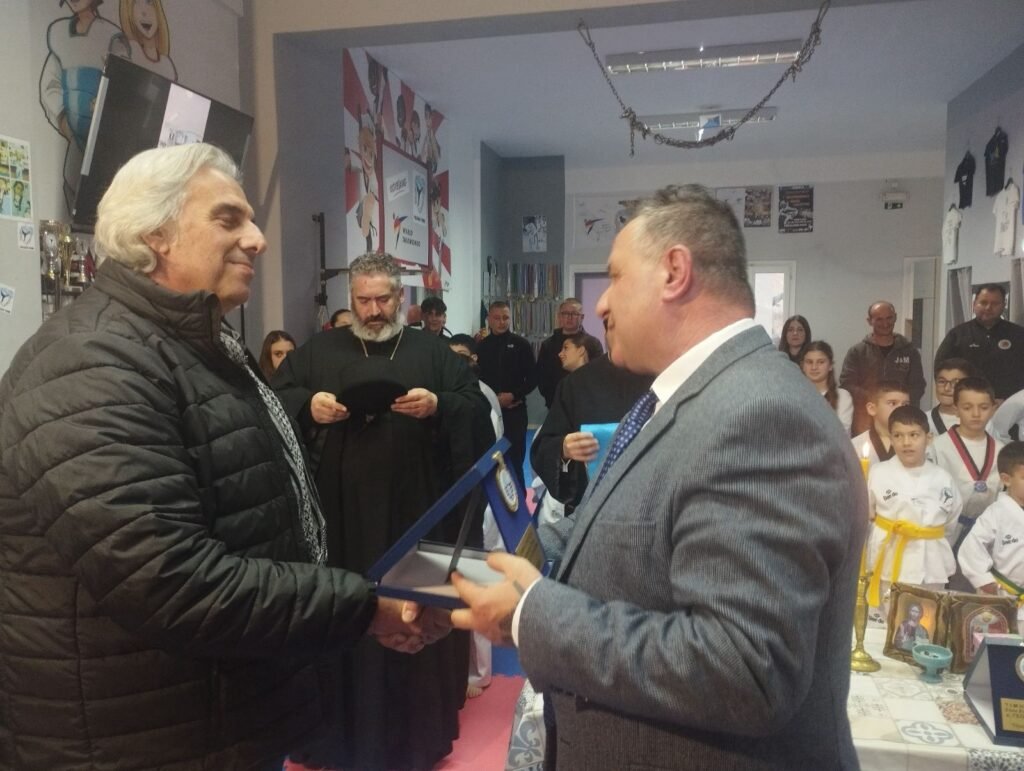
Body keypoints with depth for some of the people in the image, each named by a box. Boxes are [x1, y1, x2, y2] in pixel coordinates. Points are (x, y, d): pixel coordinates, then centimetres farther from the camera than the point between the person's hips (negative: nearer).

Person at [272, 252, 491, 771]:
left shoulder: (433, 351, 9)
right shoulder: (320, 350, 11)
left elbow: (477, 407, 2)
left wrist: (438, 405, -17)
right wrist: (307, 404, -14)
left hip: (416, 510, 0)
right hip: (342, 512, 1)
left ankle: (418, 729, 24)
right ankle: (342, 729, 23)